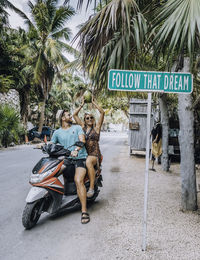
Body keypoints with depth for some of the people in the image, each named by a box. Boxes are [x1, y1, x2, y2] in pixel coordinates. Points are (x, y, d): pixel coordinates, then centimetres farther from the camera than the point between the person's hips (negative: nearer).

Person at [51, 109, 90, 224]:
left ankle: (84, 211, -23)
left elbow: (82, 140, -3)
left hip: (80, 158, -4)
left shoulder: (77, 128, 12)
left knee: (78, 181, -23)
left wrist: (76, 149, -23)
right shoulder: (57, 132, 17)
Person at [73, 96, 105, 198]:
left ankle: (91, 187, -32)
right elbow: (75, 115, 14)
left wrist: (94, 103, 4)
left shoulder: (96, 127, 7)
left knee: (88, 162, -37)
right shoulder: (83, 127, 16)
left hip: (94, 154, -5)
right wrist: (82, 104, 13)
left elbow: (102, 112, -2)